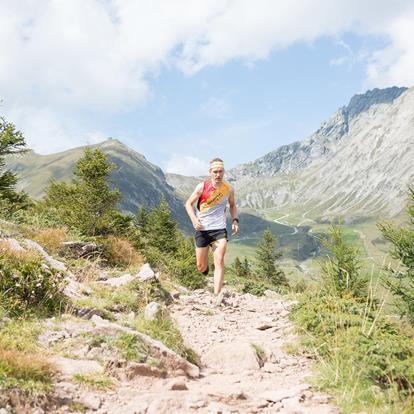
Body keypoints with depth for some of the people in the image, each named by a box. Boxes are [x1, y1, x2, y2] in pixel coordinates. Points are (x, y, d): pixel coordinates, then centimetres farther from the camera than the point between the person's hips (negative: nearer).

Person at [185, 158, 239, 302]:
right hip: (202, 229, 0)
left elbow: (232, 205, 19)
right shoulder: (202, 187, -8)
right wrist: (194, 219, -18)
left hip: (220, 230, 1)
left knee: (219, 260, -18)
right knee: (201, 267, 6)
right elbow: (188, 203, -1)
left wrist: (235, 220, 3)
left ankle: (217, 294, -23)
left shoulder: (229, 189, 0)